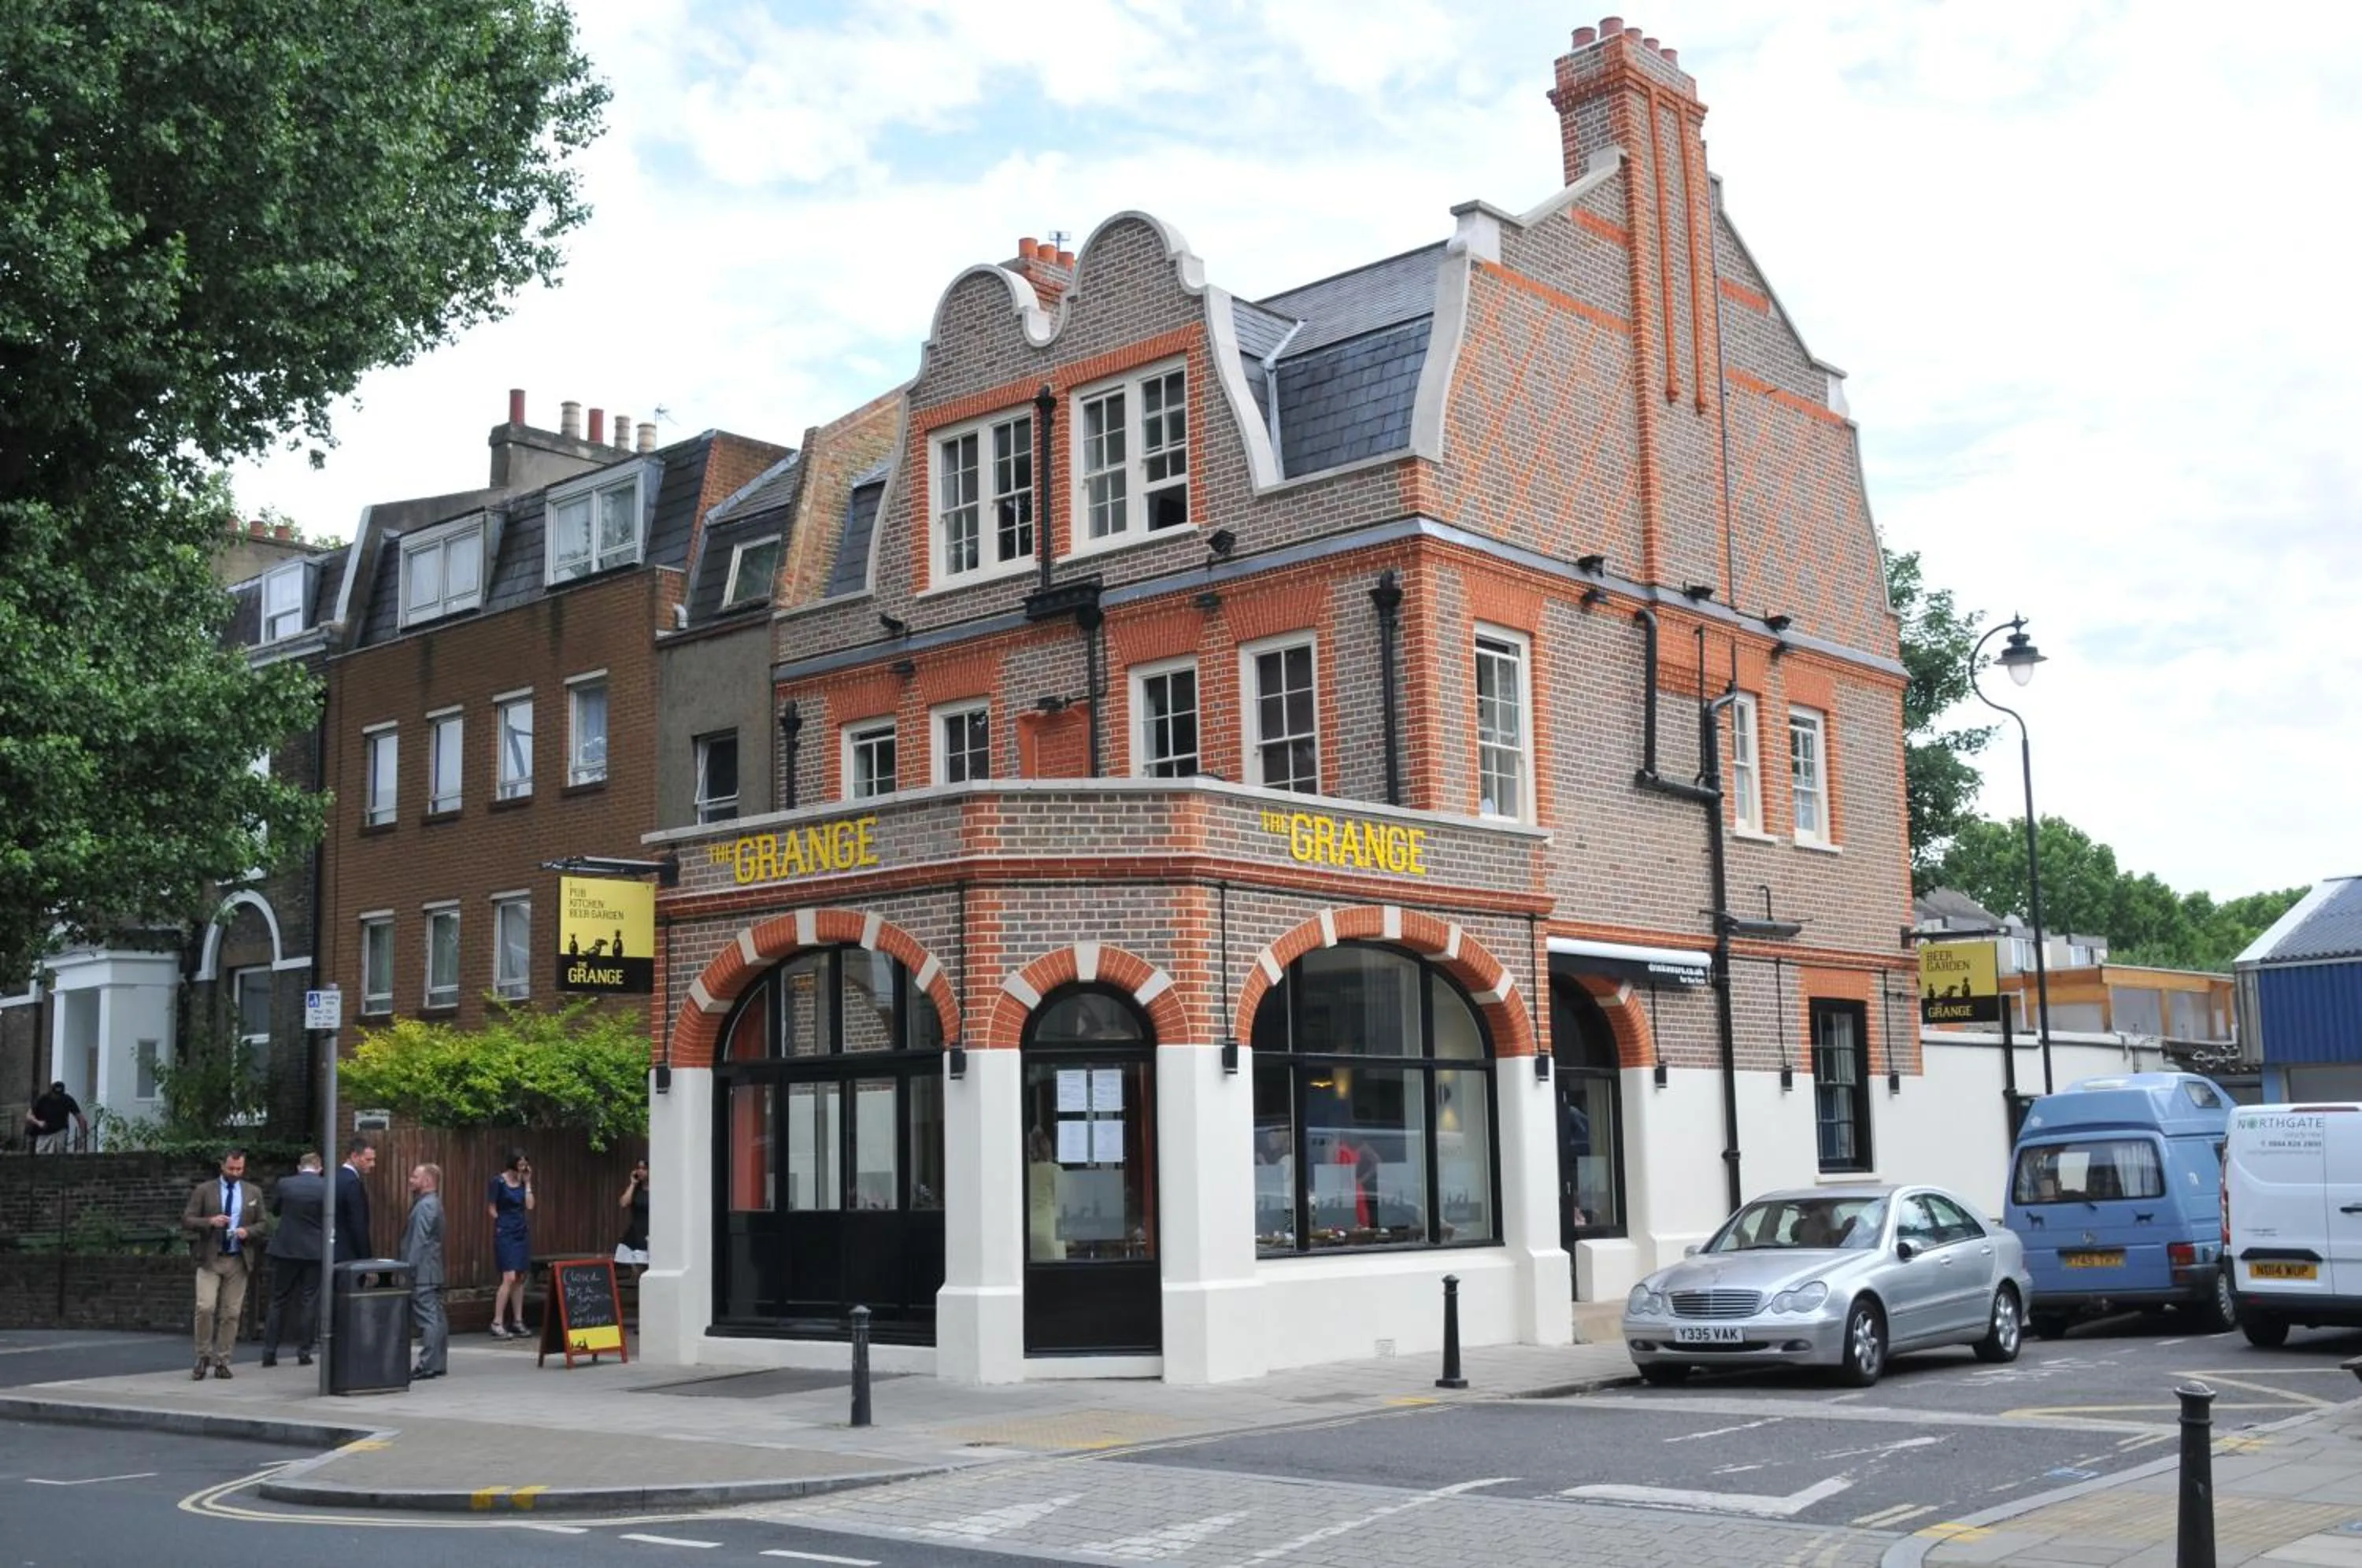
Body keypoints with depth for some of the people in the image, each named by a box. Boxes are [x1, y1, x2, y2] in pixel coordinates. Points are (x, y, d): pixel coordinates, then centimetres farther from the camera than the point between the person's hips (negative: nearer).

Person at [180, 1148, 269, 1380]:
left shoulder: (253, 1193, 10)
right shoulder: (203, 1190, 3)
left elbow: (264, 1225, 11)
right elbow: (186, 1220, 0)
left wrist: (248, 1231, -9)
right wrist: (210, 1221, -17)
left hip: (238, 1261, 2)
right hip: (210, 1259, -2)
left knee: (231, 1313, 2)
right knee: (205, 1308, -13)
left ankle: (222, 1362, 10)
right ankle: (203, 1357, 3)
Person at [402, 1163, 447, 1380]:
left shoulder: (425, 1205, -13)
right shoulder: (433, 1203, 17)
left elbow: (419, 1241, -18)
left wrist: (409, 1270, -17)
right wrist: (410, 1268, 20)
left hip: (423, 1272, -10)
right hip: (434, 1272, 10)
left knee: (427, 1318, -10)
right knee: (437, 1317, 10)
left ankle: (428, 1365, -11)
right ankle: (439, 1363, 13)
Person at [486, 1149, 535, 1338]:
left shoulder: (523, 1182, 9)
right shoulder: (499, 1182, -7)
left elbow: (530, 1206, 1)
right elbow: (491, 1208, -3)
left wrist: (527, 1183, 1)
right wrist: (502, 1225, -2)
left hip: (523, 1233, 7)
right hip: (505, 1235, -6)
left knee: (520, 1278, 7)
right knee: (509, 1278, -15)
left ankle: (517, 1322, 13)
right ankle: (497, 1324, -11)